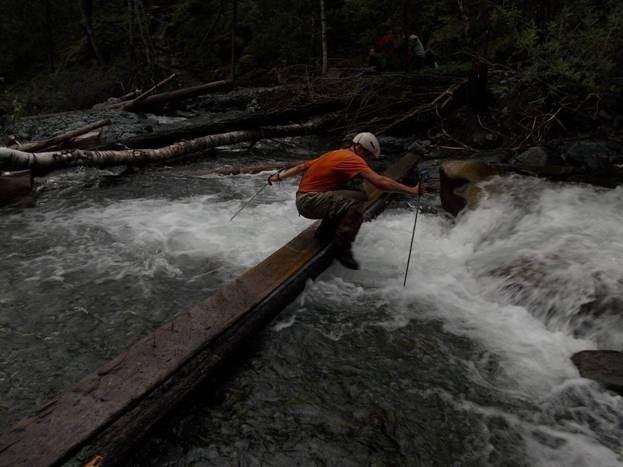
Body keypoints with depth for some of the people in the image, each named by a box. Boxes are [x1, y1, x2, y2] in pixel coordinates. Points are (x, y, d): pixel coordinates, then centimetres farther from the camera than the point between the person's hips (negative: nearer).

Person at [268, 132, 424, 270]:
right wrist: (411, 190, -17)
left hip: (304, 199, 10)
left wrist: (279, 177, 26)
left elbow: (304, 165, 20)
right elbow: (379, 181, -22)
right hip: (310, 202, -10)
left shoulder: (337, 154, 16)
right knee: (359, 199, -22)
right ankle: (341, 247, -16)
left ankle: (325, 231, 16)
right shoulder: (352, 158, -12)